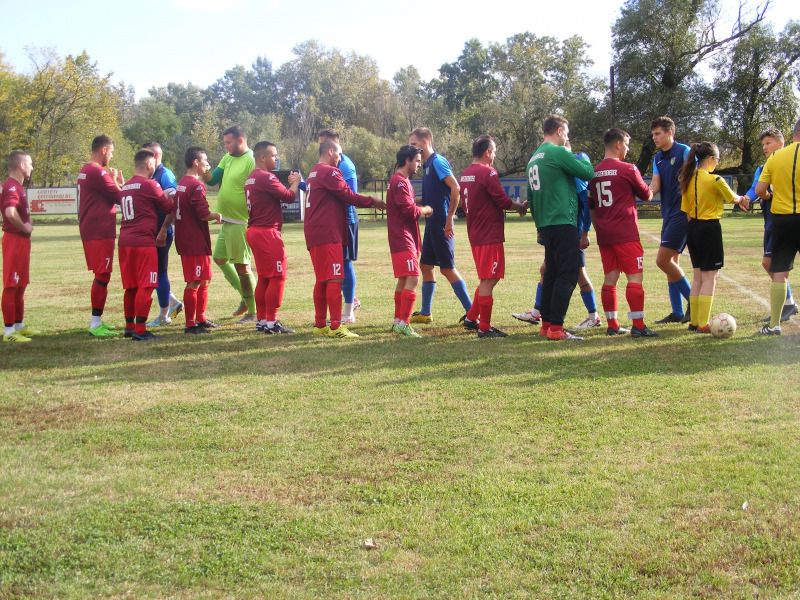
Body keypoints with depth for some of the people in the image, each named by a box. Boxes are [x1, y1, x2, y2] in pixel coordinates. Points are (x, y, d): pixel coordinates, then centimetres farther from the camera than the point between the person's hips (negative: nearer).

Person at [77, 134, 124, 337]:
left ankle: (97, 321, 23)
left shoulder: (84, 171, 17)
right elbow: (119, 197, -11)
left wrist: (115, 183, 11)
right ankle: (96, 324, -6)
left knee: (101, 275, 16)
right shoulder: (98, 172, -15)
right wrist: (118, 182, 4)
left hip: (89, 231, 10)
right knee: (102, 276, -7)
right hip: (101, 232, -10)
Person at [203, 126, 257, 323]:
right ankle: (245, 297, 30)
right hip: (226, 220, 10)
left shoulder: (251, 162, -16)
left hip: (241, 223, -10)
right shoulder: (228, 159, 12)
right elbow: (213, 179, 11)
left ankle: (253, 312, 6)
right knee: (220, 258, 18)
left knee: (241, 266, -4)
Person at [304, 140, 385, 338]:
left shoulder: (314, 173, 22)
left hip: (314, 234, 10)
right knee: (335, 279, -10)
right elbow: (348, 196, -10)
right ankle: (335, 327, -12)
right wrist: (373, 201, 1)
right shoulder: (329, 172, -9)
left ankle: (320, 325, 18)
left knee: (322, 280, 14)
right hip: (328, 234, -10)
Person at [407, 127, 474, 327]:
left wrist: (449, 218, -21)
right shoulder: (427, 164, 16)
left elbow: (455, 188, -20)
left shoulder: (437, 162, -12)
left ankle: (472, 313, -4)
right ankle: (425, 313, 25)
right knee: (425, 265, 14)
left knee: (447, 268, -8)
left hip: (441, 224, -10)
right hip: (432, 224, 10)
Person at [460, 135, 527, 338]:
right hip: (490, 235, -9)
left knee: (488, 279, 19)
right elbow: (503, 201, -16)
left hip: (475, 234, 9)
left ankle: (471, 317, 22)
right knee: (488, 280, -3)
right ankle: (485, 327, 1)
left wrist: (512, 205, 20)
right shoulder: (487, 173, -15)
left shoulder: (465, 174, 13)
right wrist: (519, 206, 5)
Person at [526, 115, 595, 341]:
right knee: (568, 273, -7)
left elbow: (531, 197, 22)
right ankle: (556, 327, -10)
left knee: (551, 272, 14)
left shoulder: (533, 159, 17)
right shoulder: (558, 153, -10)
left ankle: (546, 323, 17)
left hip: (546, 224, 9)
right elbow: (588, 173, -9)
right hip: (563, 222, -9)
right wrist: (584, 158, 11)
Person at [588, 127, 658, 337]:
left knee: (610, 278, 9)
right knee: (635, 277, -4)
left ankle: (612, 325, 11)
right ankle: (638, 326, -6)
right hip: (626, 234, -6)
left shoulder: (595, 172, 11)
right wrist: (649, 192, 26)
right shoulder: (628, 169, -7)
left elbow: (591, 207, 18)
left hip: (604, 235, 7)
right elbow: (647, 196, 4)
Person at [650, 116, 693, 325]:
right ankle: (677, 313, 15)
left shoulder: (684, 151, -9)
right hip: (668, 214, 9)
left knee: (663, 260, -13)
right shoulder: (658, 158, 15)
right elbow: (655, 185, 5)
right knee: (671, 261, 9)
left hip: (682, 213, -9)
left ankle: (693, 300, -1)